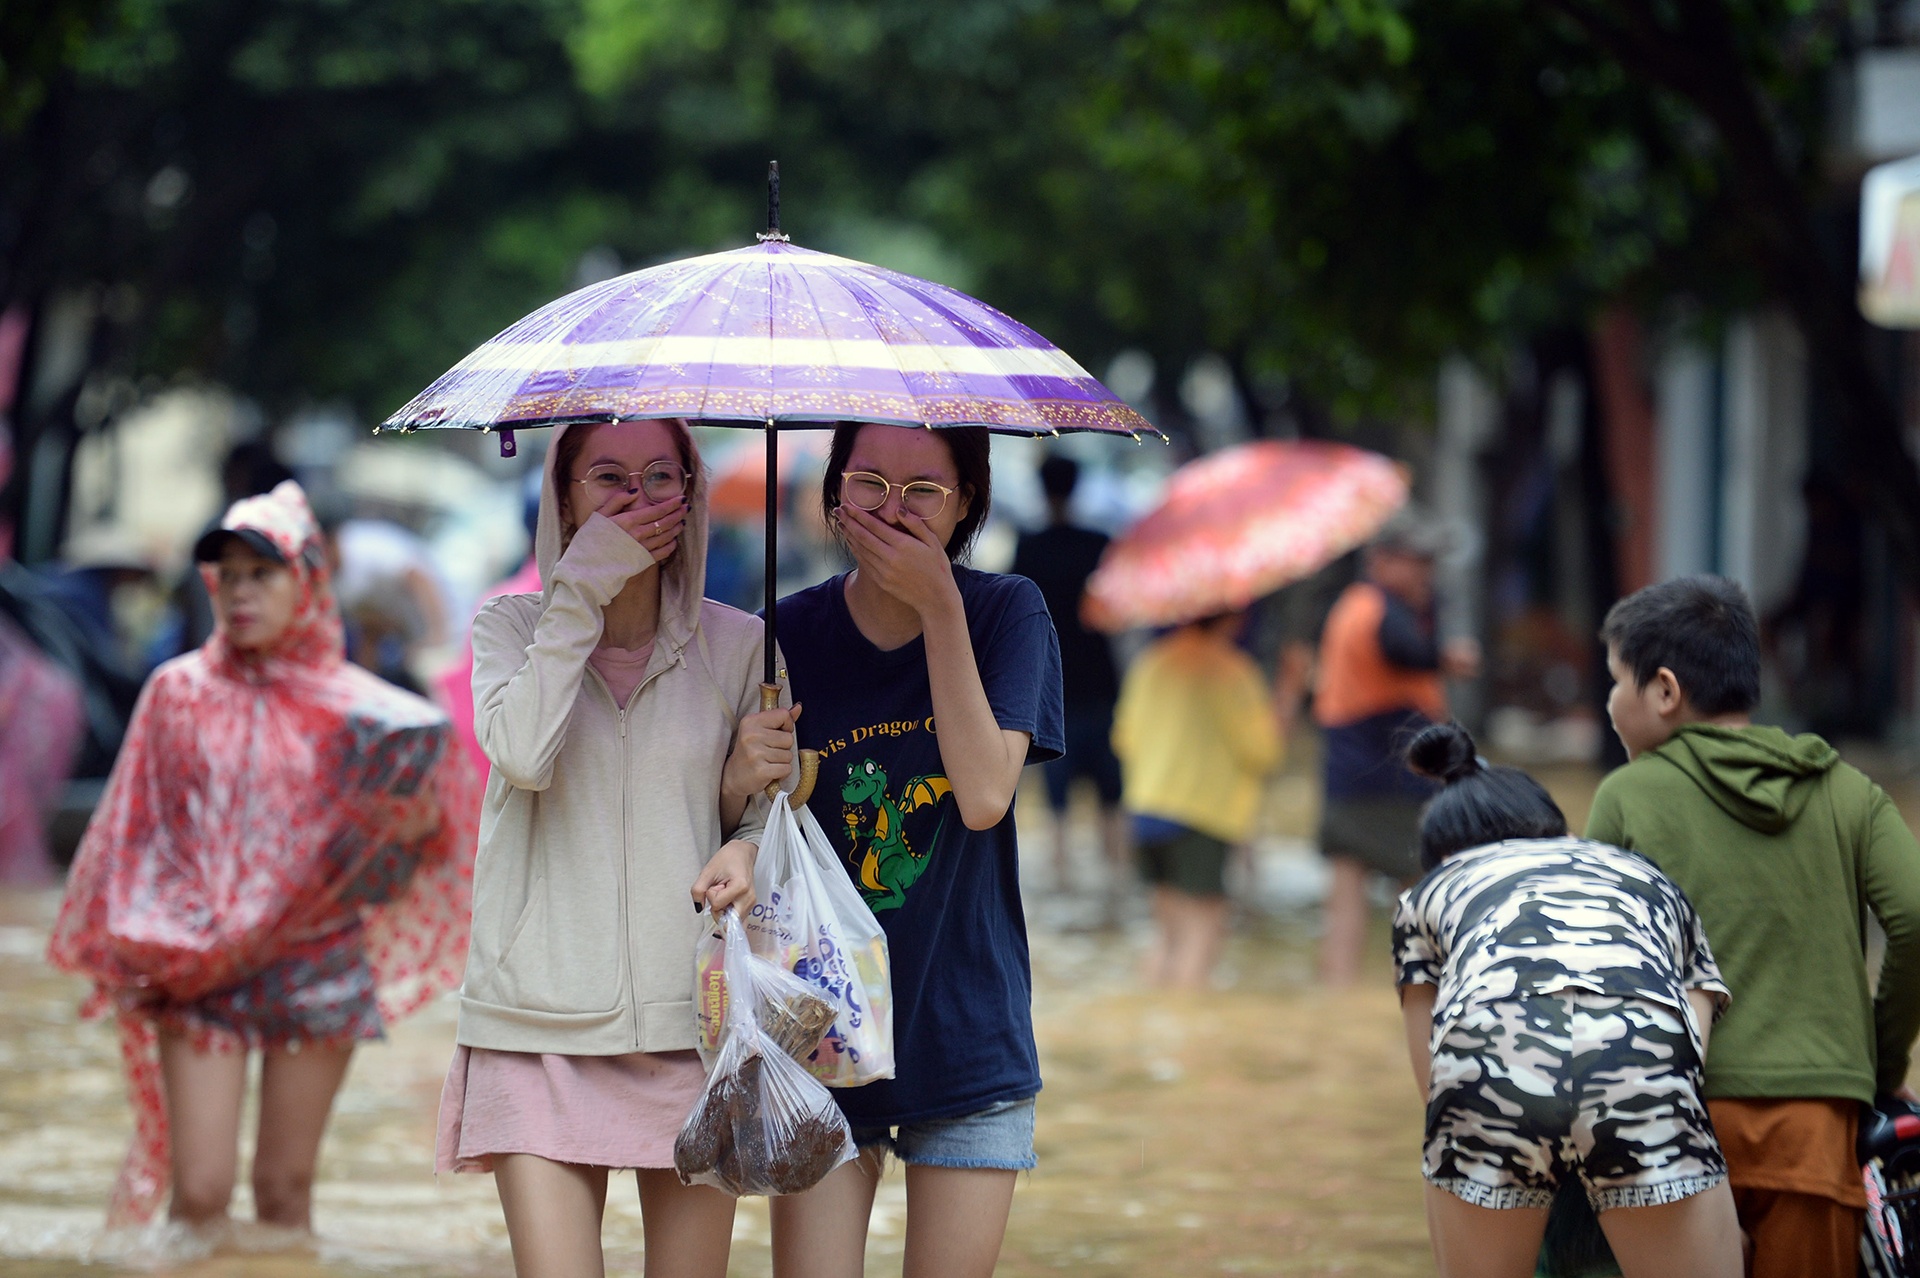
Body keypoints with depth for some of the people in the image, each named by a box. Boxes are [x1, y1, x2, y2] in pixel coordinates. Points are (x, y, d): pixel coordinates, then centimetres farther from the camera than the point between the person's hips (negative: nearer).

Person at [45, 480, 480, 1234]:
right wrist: (139, 946, 0)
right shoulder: (178, 694, 5)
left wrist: (412, 799, -21)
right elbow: (137, 837, 8)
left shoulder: (349, 707, 2)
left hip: (314, 965, 0)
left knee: (285, 1189, 4)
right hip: (200, 972, 0)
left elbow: (414, 828, -3)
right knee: (199, 1191, -8)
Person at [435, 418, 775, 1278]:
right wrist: (582, 587, -11)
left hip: (691, 1011, 1)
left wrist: (748, 850, -10)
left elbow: (763, 808, 14)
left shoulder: (736, 644, 9)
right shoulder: (512, 628, 6)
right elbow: (522, 755, -14)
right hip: (543, 1020, -1)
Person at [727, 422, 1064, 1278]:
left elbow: (985, 796, -18)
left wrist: (939, 607, -18)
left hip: (963, 1035, -1)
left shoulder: (1005, 614, -3)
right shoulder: (790, 634, 0)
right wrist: (744, 778, -21)